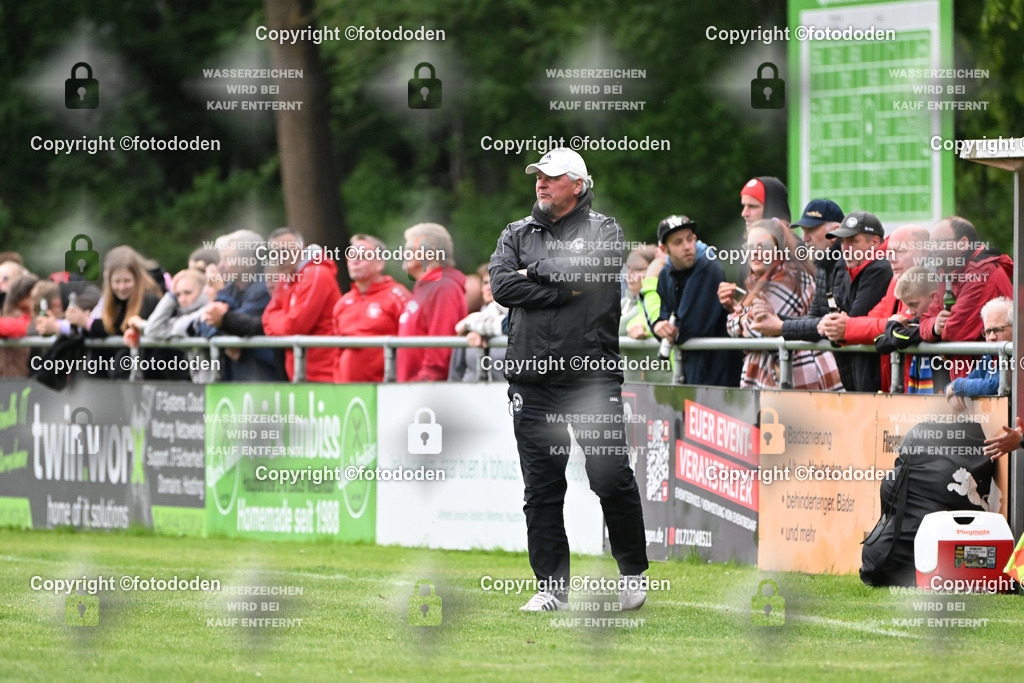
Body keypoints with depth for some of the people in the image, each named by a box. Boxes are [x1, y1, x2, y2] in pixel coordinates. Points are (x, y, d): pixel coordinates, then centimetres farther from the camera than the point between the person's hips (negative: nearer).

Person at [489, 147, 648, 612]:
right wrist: (563, 289, -10)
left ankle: (633, 574, 13)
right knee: (541, 488, 3)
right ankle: (552, 587, 9)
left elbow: (586, 272, -14)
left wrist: (535, 271, -2)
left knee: (613, 480, -4)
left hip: (593, 377, -3)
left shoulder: (604, 231, 6)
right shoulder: (517, 234, 14)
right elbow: (502, 286, -4)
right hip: (532, 378, 3)